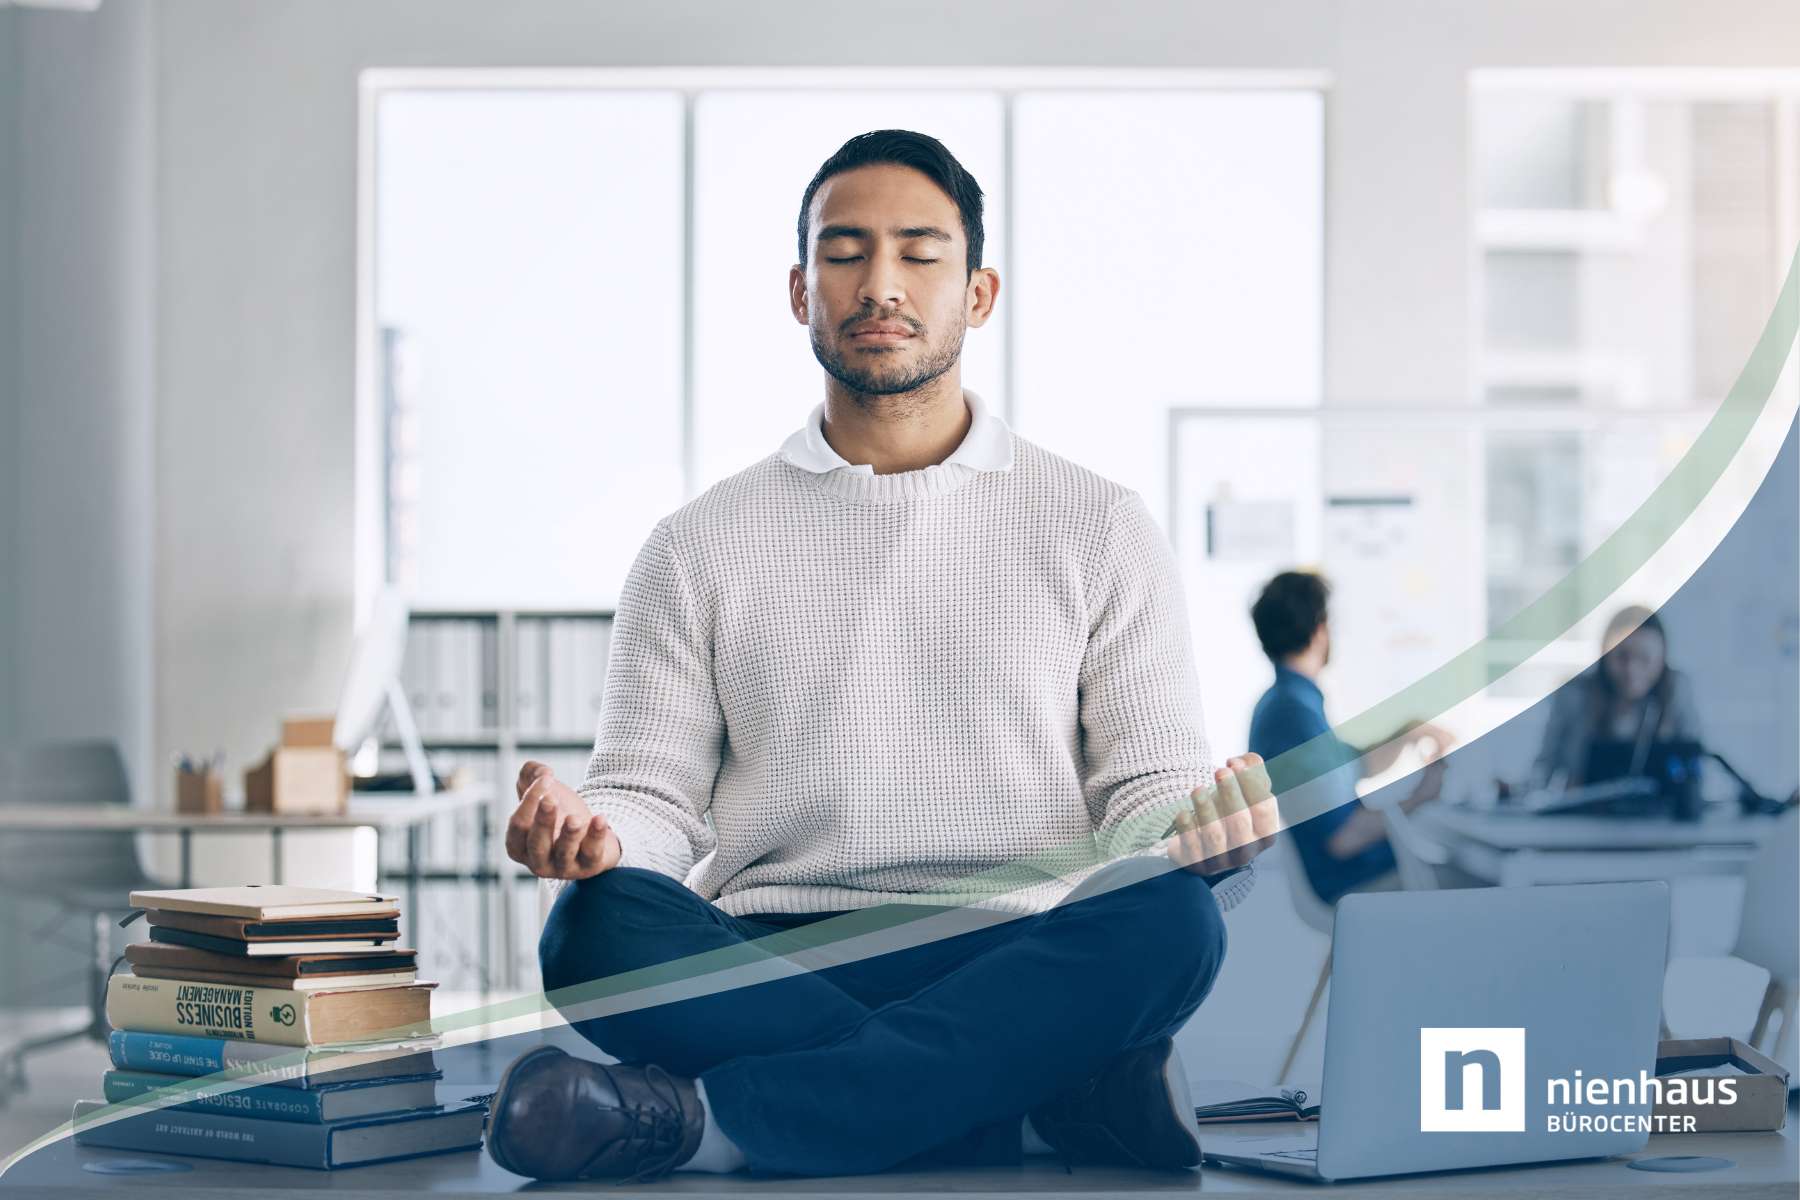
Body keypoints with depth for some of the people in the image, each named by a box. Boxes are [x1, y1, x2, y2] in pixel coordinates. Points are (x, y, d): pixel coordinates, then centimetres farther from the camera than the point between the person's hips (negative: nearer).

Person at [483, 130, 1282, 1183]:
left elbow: (1147, 785, 10)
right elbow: (657, 795, 11)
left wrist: (1194, 829, -15)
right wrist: (599, 833, -13)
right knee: (598, 929, -31)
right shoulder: (702, 545, 15)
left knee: (1169, 923, -33)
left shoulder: (1102, 527, 14)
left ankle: (711, 1118, -33)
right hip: (770, 966, 0)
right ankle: (1067, 1100, -29)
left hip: (1020, 967, 0)